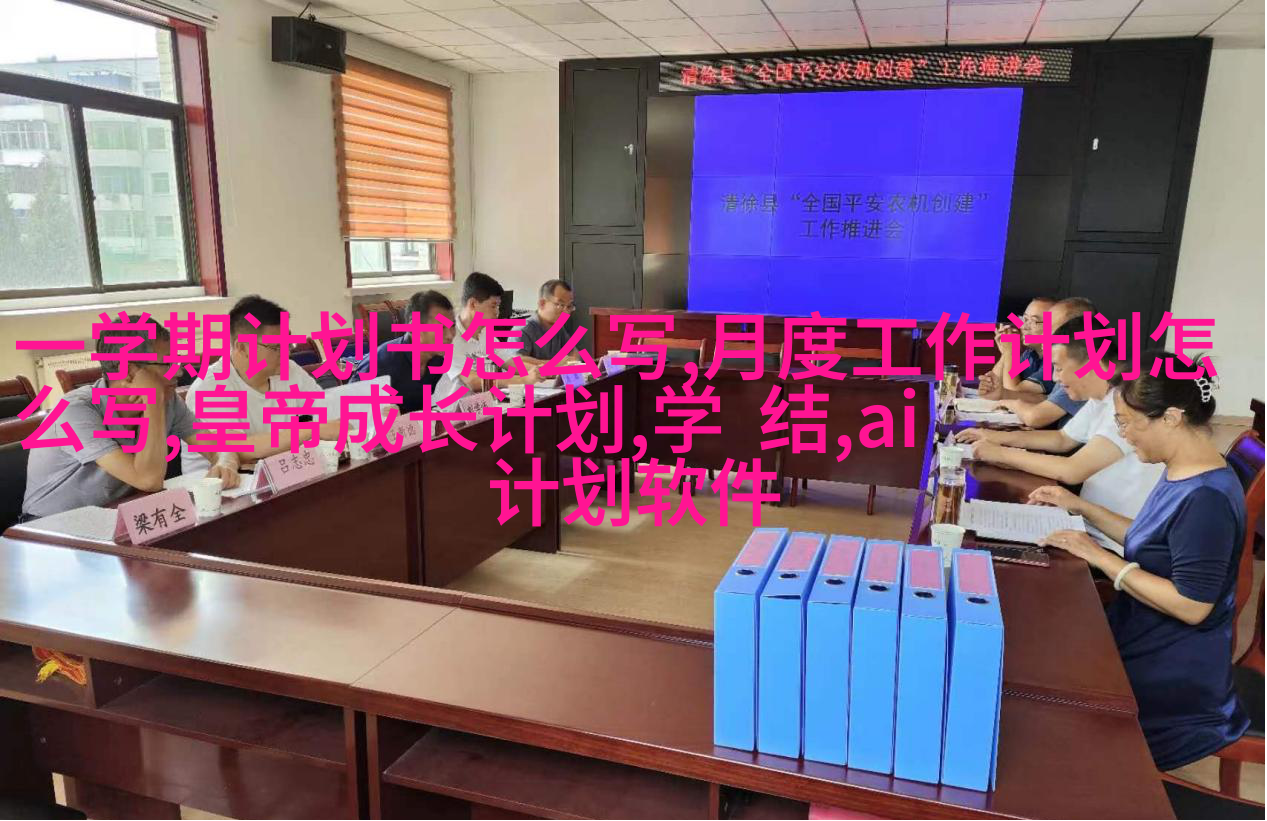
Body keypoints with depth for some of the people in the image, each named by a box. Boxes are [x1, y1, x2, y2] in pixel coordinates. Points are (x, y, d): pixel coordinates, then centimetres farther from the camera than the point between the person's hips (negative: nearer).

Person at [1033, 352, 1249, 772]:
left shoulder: (1206, 498, -27)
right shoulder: (1181, 473, 4)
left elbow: (1191, 607, -27)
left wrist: (1100, 557, -23)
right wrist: (1082, 508, 9)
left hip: (1172, 673, -8)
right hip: (1145, 638, 8)